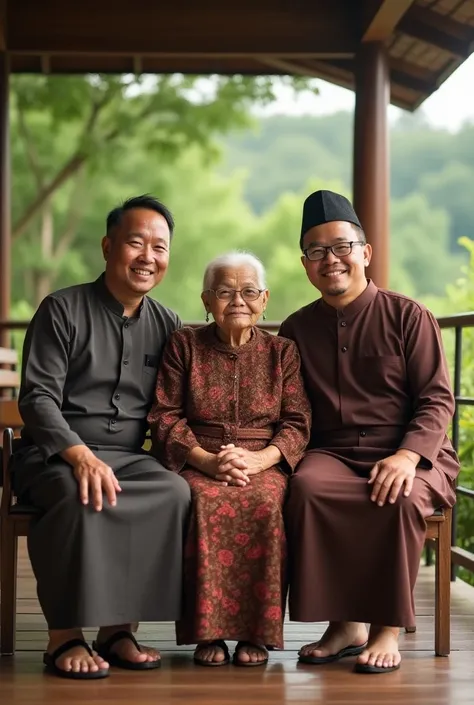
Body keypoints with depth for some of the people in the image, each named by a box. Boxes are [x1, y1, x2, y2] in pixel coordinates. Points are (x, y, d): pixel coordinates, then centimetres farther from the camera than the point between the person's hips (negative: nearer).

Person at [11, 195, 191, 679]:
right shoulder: (63, 310, -1)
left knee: (175, 492, -28)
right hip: (52, 457, -4)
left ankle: (119, 627, -21)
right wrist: (81, 456, -25)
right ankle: (64, 635, -24)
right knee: (81, 496, -37)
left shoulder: (167, 326, 13)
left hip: (127, 458, 4)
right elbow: (37, 397, -9)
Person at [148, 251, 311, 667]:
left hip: (265, 464, 0)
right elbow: (165, 416, 4)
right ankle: (208, 631, -25)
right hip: (198, 465, 0)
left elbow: (297, 423, 4)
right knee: (205, 503, -34)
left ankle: (255, 632, -22)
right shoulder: (184, 345, 10)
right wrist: (206, 460, -13)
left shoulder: (282, 351, 11)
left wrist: (256, 460, -15)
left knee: (265, 505, -33)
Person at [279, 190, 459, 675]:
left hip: (411, 456, -2)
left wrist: (407, 456, -20)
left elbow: (437, 399, -3)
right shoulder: (296, 329, 13)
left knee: (401, 498, -36)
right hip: (332, 455, 3)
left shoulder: (407, 316, 2)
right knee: (306, 486, -32)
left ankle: (387, 629, -18)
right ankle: (344, 625, -19)